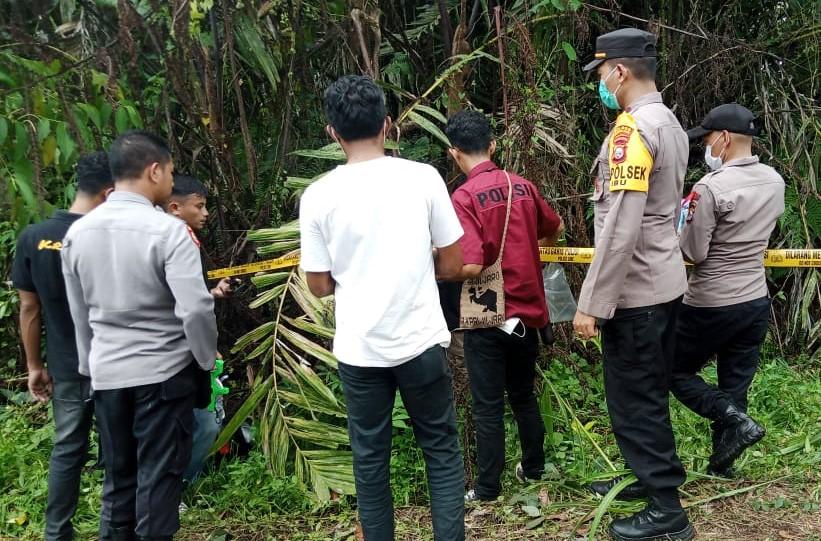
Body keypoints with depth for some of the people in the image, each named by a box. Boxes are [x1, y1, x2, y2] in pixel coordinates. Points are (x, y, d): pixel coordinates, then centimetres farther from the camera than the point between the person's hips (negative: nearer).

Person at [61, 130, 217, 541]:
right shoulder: (168, 230, -16)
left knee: (117, 476, 17)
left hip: (106, 373, 5)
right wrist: (206, 359, -4)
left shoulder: (77, 232, 2)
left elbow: (80, 313, 11)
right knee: (159, 477, 6)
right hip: (163, 371, -5)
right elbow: (195, 309, -20)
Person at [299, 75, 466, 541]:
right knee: (442, 450, 14)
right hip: (420, 342, 0)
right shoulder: (423, 177, -5)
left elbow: (320, 285, 2)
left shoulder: (318, 196, -5)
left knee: (370, 458, 14)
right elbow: (452, 263, 1)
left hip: (359, 350, 0)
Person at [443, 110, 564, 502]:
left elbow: (470, 267, -26)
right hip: (527, 311, 6)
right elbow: (555, 230, 19)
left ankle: (488, 489, 17)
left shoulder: (465, 197, -17)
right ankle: (533, 467, 36)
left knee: (488, 407, 6)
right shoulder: (522, 186, 2)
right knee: (524, 395, 22)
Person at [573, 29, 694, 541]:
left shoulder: (632, 128, -20)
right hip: (666, 282, 9)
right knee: (649, 393, 20)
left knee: (633, 400, 2)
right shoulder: (670, 123, 10)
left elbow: (620, 228, -25)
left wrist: (592, 303, -20)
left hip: (636, 290, -9)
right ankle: (647, 477, 35)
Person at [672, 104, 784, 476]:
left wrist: (680, 229, 0)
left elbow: (693, 253, -17)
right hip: (757, 301, 7)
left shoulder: (711, 188, -20)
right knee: (735, 385, 12)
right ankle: (720, 469, 18)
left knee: (675, 371, 11)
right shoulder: (775, 182, 4)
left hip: (712, 306, -7)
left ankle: (736, 421, -4)